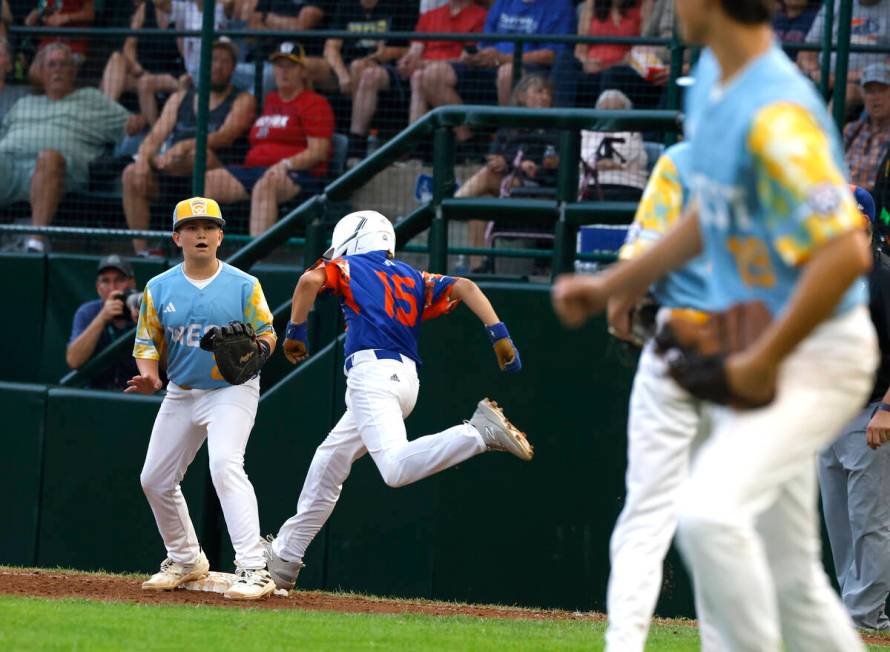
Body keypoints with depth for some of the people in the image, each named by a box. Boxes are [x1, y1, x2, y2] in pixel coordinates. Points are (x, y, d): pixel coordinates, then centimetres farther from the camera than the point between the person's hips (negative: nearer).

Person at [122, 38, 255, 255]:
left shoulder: (242, 101, 7)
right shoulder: (180, 98, 21)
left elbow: (225, 137, -12)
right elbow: (156, 136, 11)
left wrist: (187, 145, -29)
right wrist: (143, 158, -13)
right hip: (176, 177, 5)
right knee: (131, 174, -21)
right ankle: (140, 251, -23)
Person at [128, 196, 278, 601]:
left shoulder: (244, 286, -6)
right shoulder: (159, 288, 2)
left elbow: (267, 333, -2)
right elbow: (148, 341, 5)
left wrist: (259, 349, -27)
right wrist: (148, 375, -15)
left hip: (232, 390, -6)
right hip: (180, 395, 6)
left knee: (226, 466, -27)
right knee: (155, 479, 10)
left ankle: (254, 569, -32)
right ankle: (185, 561, 32)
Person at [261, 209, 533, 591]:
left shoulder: (347, 267, 14)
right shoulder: (413, 279, 27)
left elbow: (310, 280, -7)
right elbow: (464, 287, 13)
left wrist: (295, 331, 3)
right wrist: (499, 334, 4)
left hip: (371, 370, -8)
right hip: (406, 378, 8)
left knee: (396, 467, -28)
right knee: (328, 462, 20)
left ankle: (481, 431, -39)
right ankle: (286, 555, 23)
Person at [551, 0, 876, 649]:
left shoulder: (776, 115, -25)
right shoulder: (712, 85, 5)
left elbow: (846, 253, -31)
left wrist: (765, 360, -24)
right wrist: (618, 283, 21)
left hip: (816, 355, -10)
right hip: (756, 356, 10)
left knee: (709, 510, -28)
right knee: (787, 578, 14)